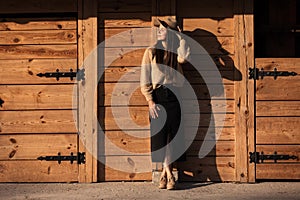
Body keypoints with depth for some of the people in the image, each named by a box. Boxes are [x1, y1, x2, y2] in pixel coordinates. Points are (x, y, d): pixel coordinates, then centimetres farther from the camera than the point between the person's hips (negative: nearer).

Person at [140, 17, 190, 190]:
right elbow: (145, 81, 0)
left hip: (174, 97, 1)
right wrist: (150, 102, -10)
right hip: (157, 97, -1)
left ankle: (165, 173, 10)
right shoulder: (151, 52, 5)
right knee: (160, 135, -2)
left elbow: (184, 57, -17)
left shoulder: (176, 52, 10)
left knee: (172, 135, 0)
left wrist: (179, 35, -6)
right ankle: (169, 174, 8)